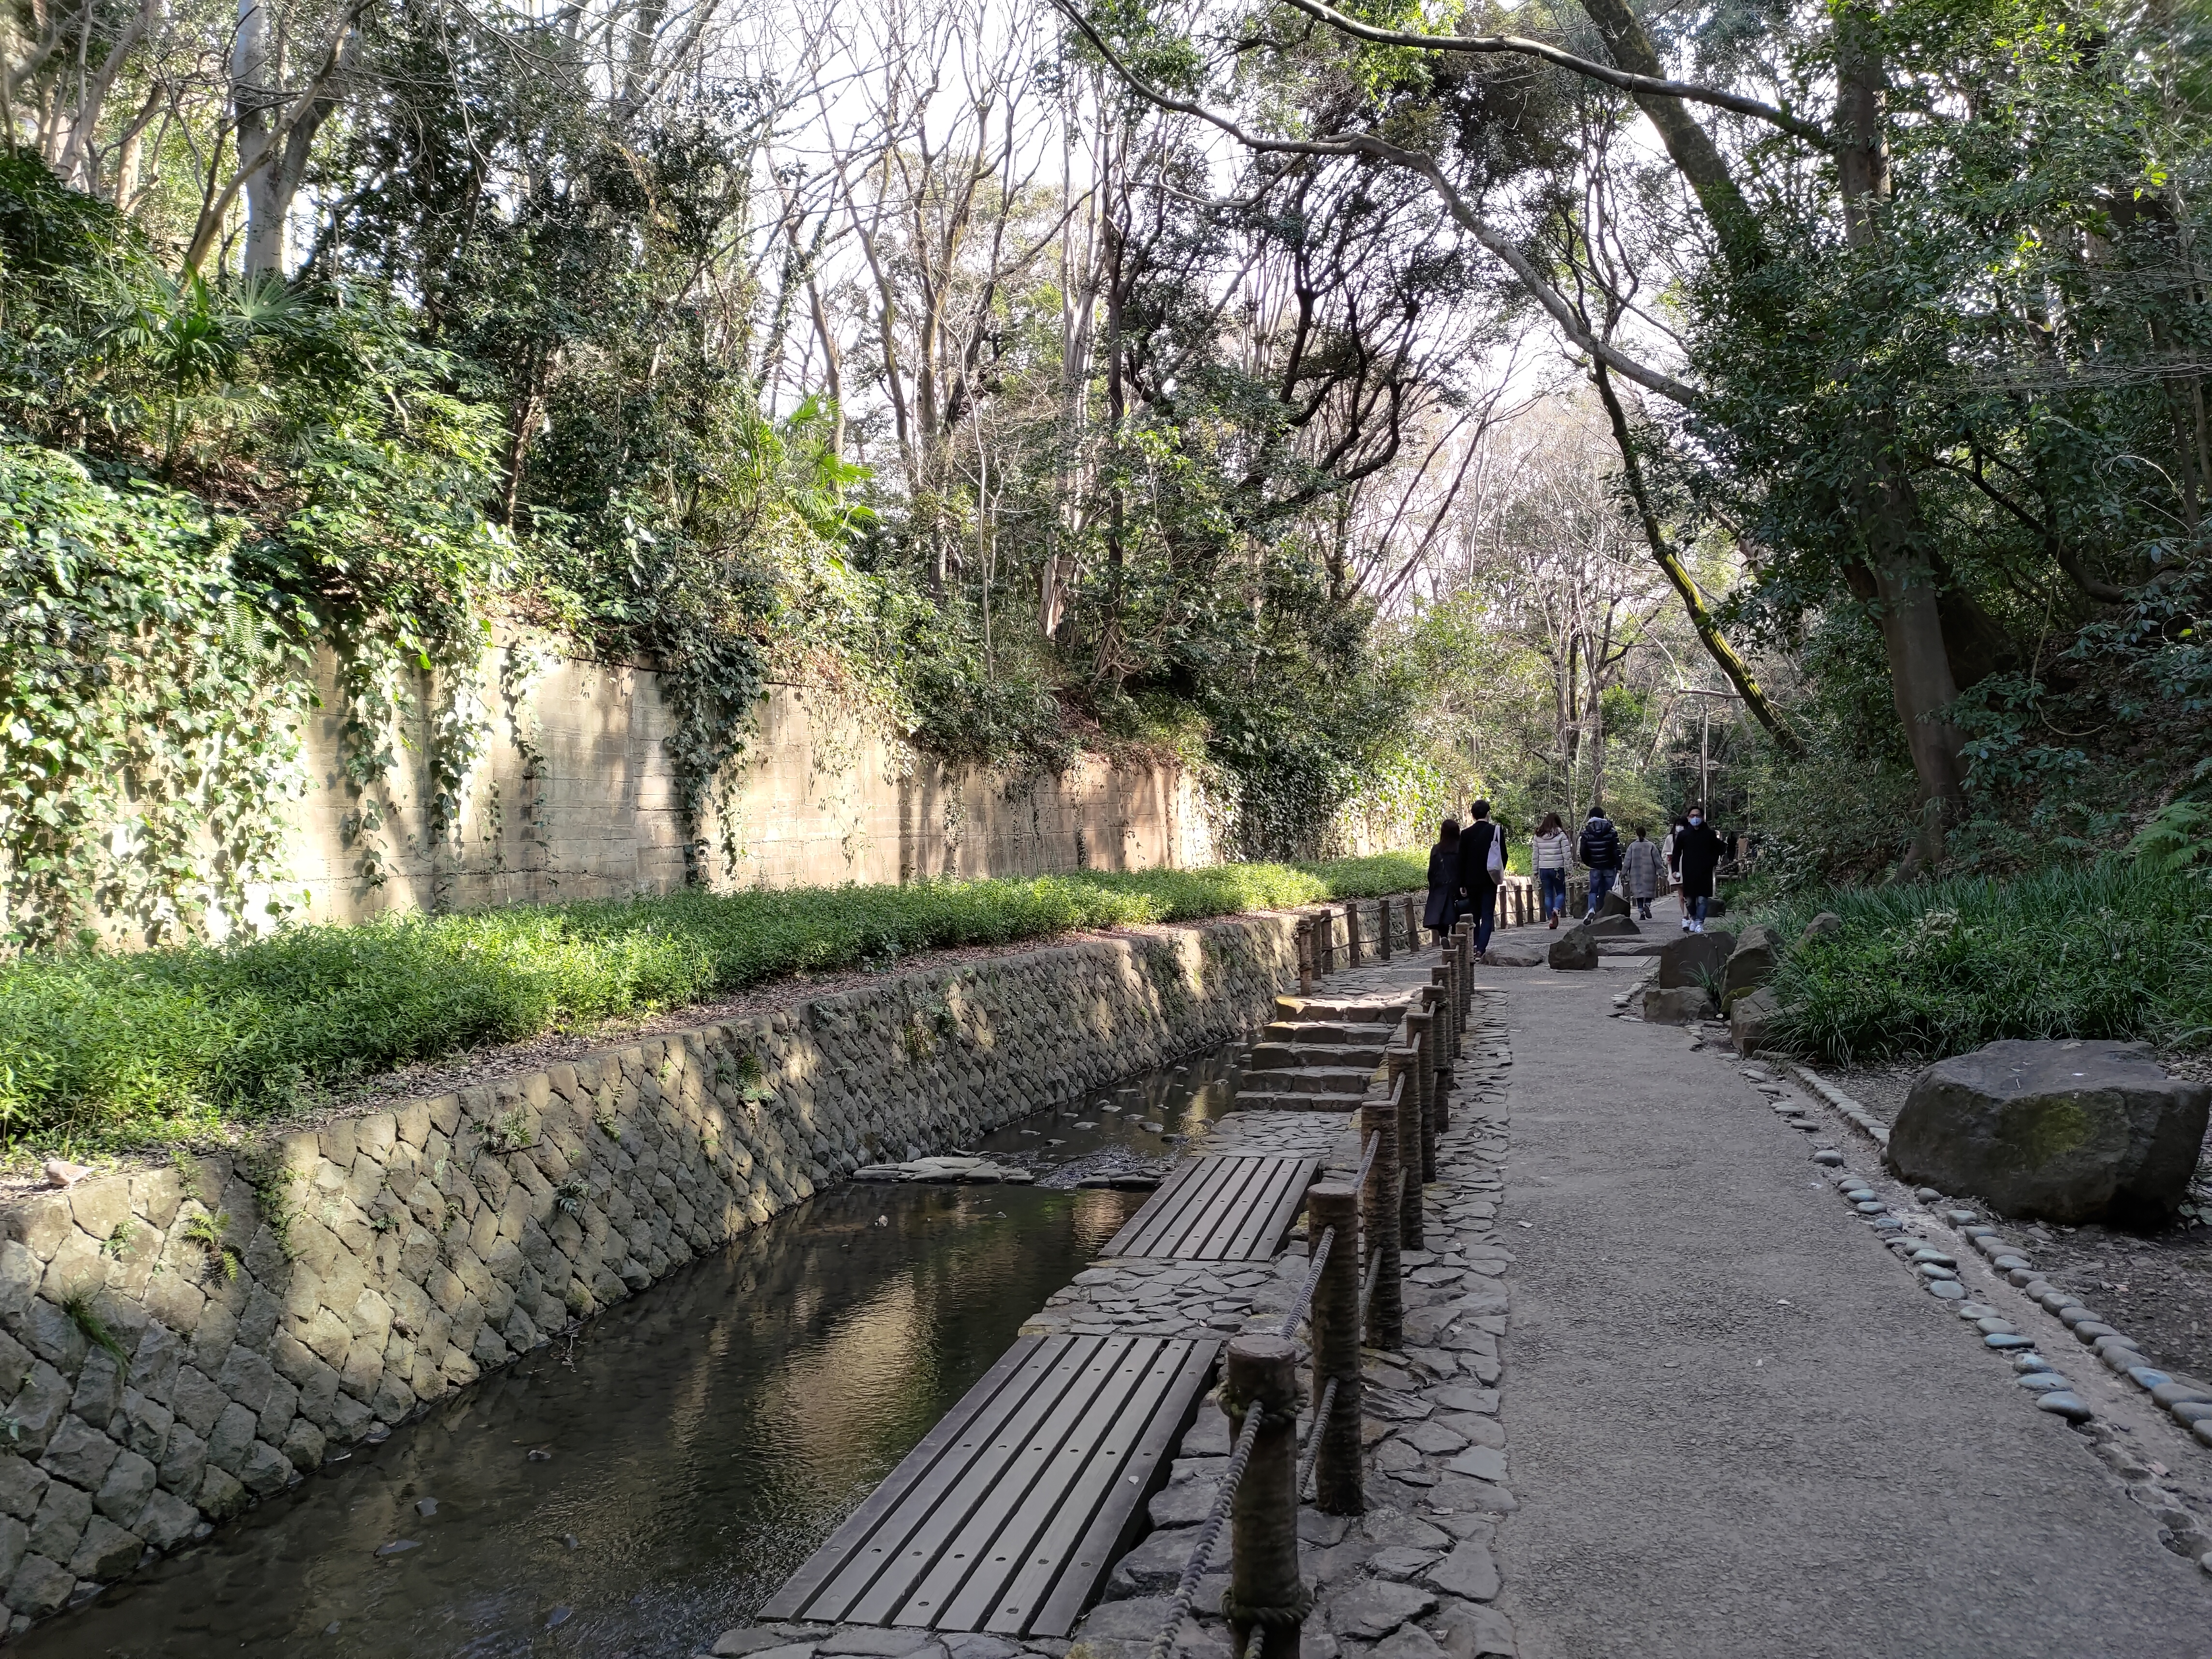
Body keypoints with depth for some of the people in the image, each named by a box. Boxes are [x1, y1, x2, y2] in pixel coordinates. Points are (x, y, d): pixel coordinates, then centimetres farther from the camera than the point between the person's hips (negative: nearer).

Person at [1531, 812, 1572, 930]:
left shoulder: (1538, 836, 5)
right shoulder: (1561, 835, -5)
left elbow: (1535, 855, 7)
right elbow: (1566, 854, -7)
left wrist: (1536, 872, 13)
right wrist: (1568, 871, -2)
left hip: (1543, 869, 3)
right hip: (1557, 869, -3)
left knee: (1548, 895, 9)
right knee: (1561, 892, 11)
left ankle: (1550, 920, 8)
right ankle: (1556, 910, -16)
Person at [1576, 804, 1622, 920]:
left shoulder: (1586, 832, -1)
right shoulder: (1611, 831, -2)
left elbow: (1583, 852, -2)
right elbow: (1617, 851, -6)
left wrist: (1587, 863, 16)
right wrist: (1619, 867, -4)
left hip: (1595, 867, 0)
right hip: (1609, 867, 0)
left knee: (1594, 890, 6)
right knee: (1609, 891, 9)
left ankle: (1592, 909, -19)